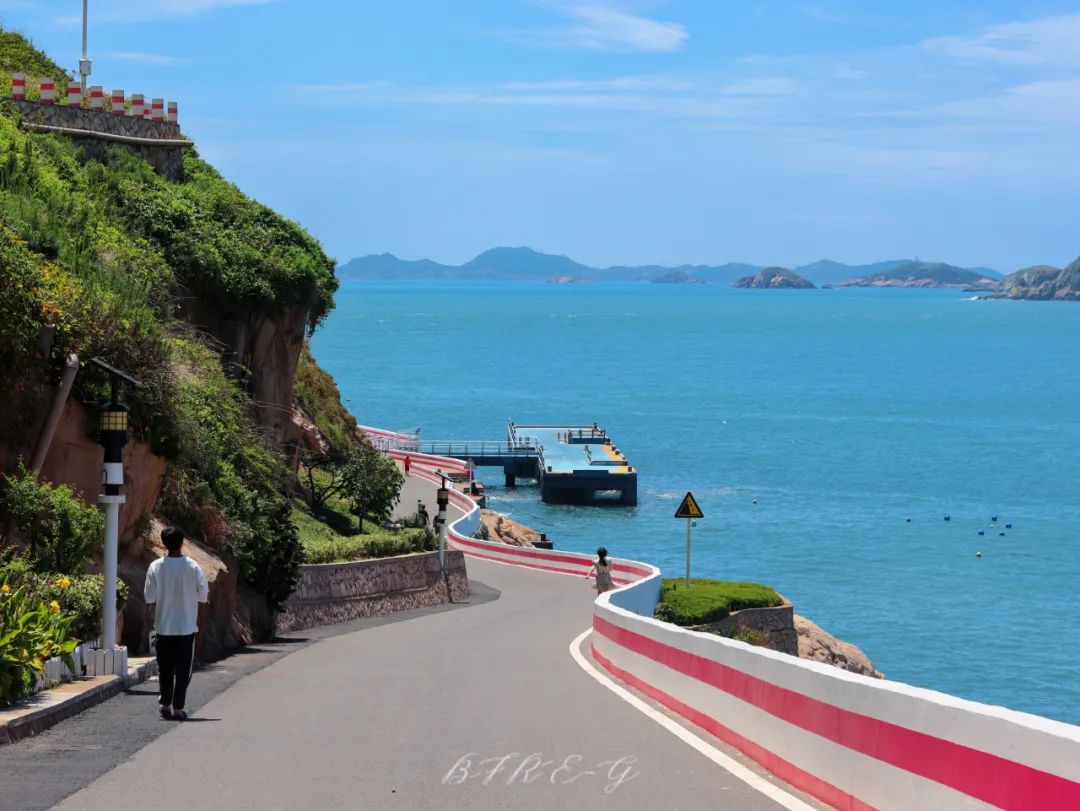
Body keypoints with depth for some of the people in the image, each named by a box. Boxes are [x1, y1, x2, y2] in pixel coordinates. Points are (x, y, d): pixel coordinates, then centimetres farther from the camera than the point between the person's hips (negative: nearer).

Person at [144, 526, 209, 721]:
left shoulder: (156, 567, -6)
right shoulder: (192, 567, -9)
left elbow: (149, 597, -4)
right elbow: (204, 595, -5)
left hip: (163, 626, 2)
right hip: (186, 626, -2)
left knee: (165, 668, 13)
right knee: (183, 668, 3)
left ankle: (166, 705, 17)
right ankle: (178, 708, -1)